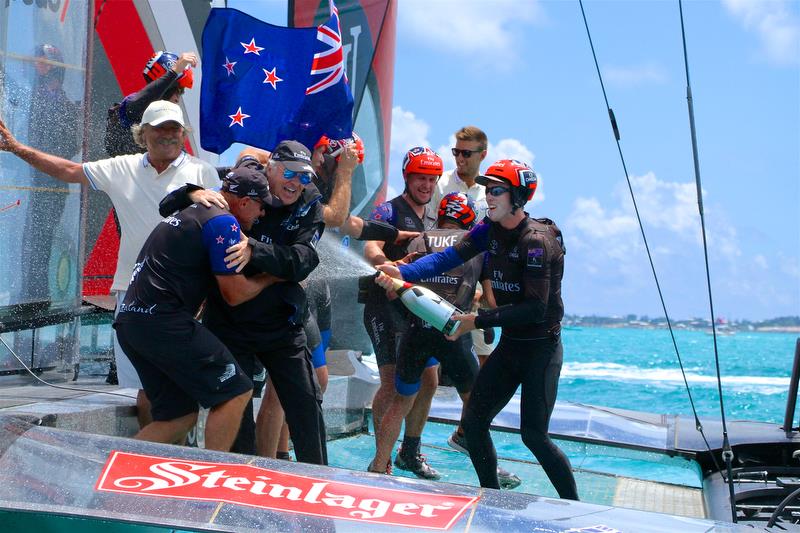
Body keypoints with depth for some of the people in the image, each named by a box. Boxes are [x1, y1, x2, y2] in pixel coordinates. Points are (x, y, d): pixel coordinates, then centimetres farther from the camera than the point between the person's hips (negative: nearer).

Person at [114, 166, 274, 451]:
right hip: (163, 321, -10)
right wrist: (270, 277, 10)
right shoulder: (224, 222, -6)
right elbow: (235, 294, -6)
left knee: (179, 416, 13)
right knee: (235, 392, -5)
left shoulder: (190, 212, 24)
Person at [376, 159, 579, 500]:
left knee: (534, 435, -9)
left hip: (541, 348, -7)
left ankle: (574, 507, 9)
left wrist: (478, 320, -25)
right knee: (473, 421, 3)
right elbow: (449, 256, -9)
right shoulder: (491, 230, 3)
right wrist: (403, 273, -24)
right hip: (510, 344, 8)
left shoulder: (536, 241, -20)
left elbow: (535, 307, -25)